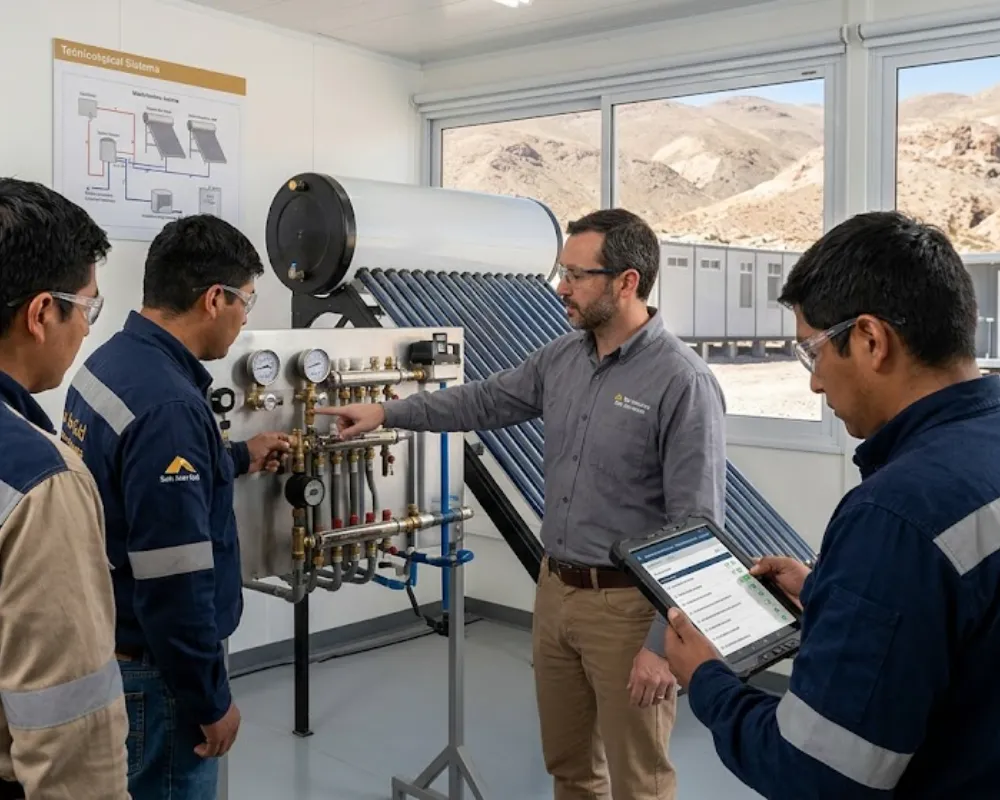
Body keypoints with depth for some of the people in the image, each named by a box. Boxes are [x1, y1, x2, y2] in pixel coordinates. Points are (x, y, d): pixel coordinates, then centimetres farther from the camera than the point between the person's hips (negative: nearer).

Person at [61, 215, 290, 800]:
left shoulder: (112, 363, 1)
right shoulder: (167, 404, -28)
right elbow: (174, 582, -27)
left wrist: (238, 459, 26)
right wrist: (211, 700, -16)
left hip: (108, 648, 9)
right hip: (152, 670, -9)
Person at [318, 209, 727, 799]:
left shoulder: (683, 382, -19)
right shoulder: (562, 358, 4)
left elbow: (698, 528, -19)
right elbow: (486, 400, 19)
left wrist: (667, 642, -20)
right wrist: (388, 411, 15)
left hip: (628, 605, -7)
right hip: (555, 590, 7)